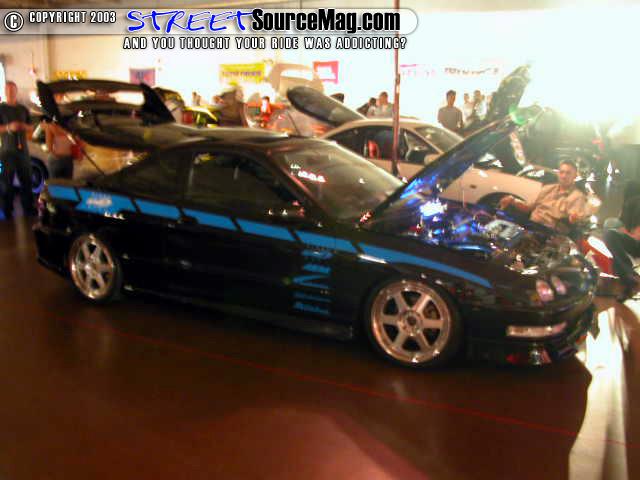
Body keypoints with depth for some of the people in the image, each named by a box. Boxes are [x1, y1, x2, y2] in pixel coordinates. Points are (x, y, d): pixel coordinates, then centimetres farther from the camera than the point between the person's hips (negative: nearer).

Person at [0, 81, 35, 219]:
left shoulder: (23, 109, 14)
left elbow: (30, 128, 17)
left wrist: (25, 127, -4)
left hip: (23, 151, 4)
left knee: (26, 181, 7)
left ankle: (28, 209, 16)